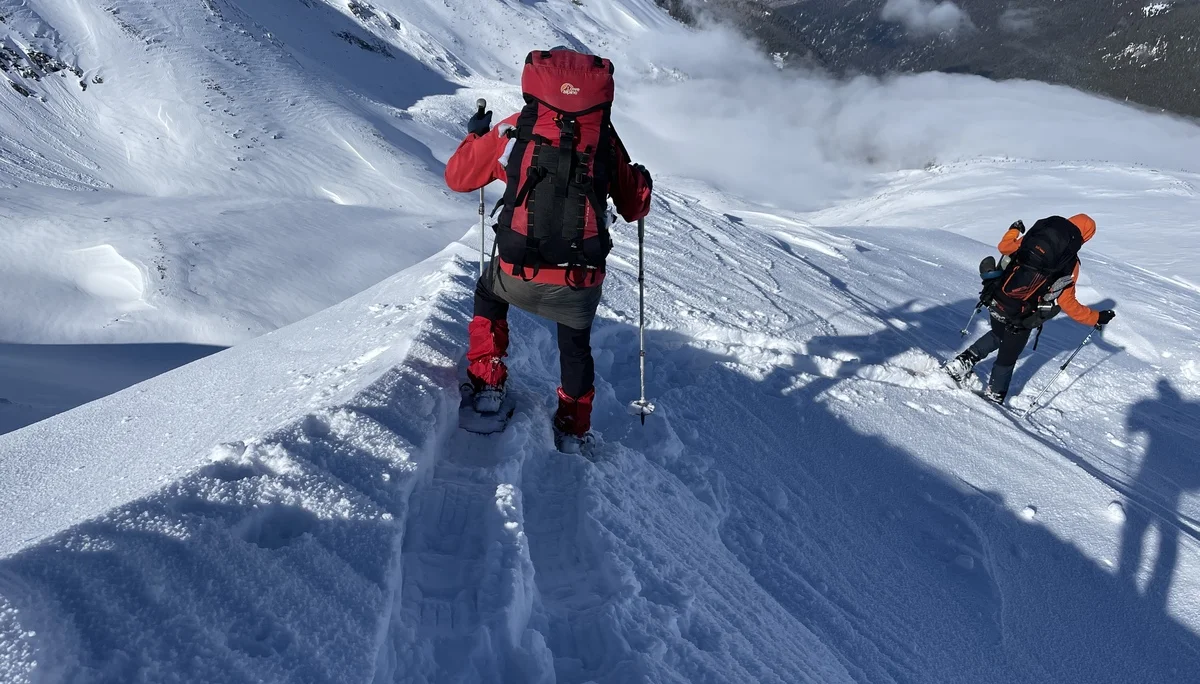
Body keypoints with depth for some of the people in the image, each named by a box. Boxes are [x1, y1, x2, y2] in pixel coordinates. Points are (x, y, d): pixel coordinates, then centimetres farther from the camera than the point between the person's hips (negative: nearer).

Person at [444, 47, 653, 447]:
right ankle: (574, 429, 39)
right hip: (582, 282, 1)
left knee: (488, 299, 35)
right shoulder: (606, 140, 3)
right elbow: (634, 208, 13)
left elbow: (458, 178, 12)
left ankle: (487, 384, 33)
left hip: (516, 275, 0)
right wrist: (643, 182, 34)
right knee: (576, 346, 29)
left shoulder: (513, 130, 0)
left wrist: (475, 135, 29)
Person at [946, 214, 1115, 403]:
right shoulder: (1069, 266, -10)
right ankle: (993, 395, 34)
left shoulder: (1035, 236, -4)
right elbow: (1069, 305, -6)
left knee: (997, 336, 34)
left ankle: (964, 361, 23)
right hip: (1020, 320, -3)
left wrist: (1015, 230, 34)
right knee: (1007, 357, 19)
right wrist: (1098, 318, 7)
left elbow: (1005, 247, 13)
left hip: (996, 302, 3)